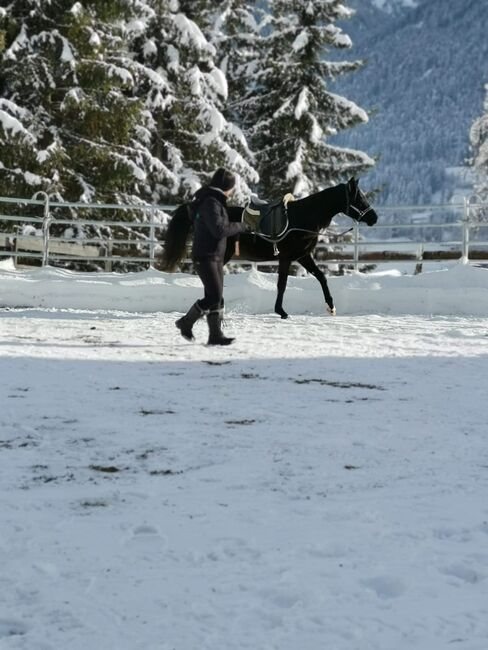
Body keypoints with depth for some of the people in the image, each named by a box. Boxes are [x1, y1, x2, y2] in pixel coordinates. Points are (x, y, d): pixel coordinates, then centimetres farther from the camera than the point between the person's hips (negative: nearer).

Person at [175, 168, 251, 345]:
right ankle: (186, 322, 0)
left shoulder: (215, 201, 15)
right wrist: (240, 226, -15)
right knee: (214, 295, -14)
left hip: (216, 257, 11)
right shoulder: (211, 203, -17)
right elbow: (219, 229, -25)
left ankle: (216, 335, 9)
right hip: (206, 256, -10)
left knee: (217, 297, 8)